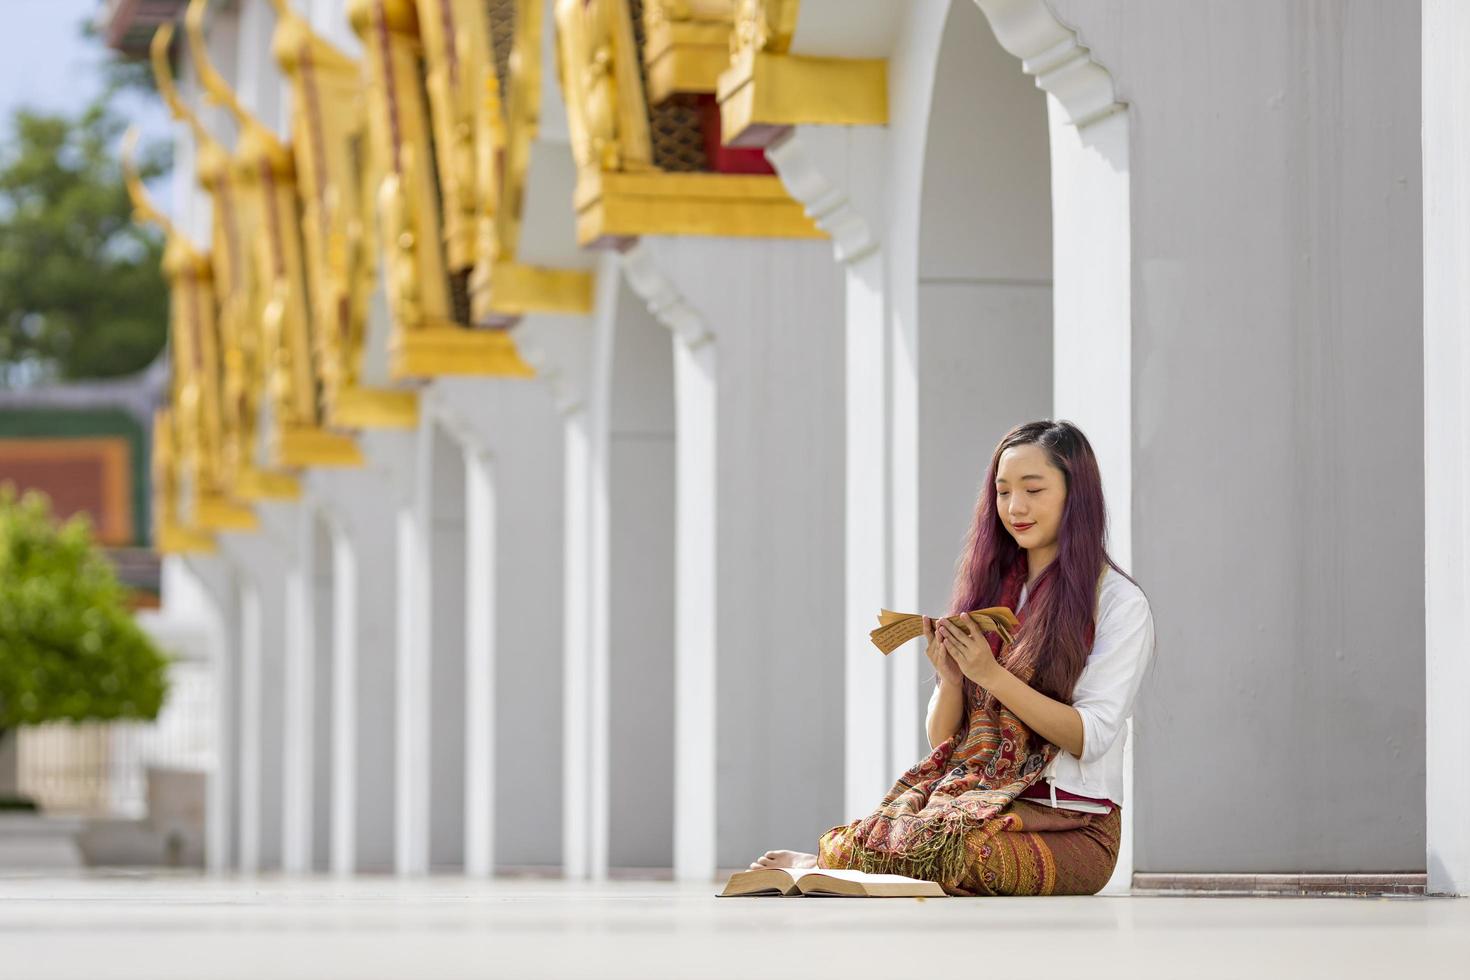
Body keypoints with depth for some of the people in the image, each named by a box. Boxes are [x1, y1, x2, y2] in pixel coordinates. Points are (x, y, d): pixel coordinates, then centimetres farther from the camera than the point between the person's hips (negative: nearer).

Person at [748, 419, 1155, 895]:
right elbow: (943, 742, 15)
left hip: (1070, 825, -4)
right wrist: (950, 679, -7)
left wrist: (990, 674, -16)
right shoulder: (987, 592, 16)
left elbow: (1090, 737, -9)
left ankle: (822, 860, -11)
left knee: (952, 847, -35)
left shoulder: (1119, 602, 1)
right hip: (976, 798, 4)